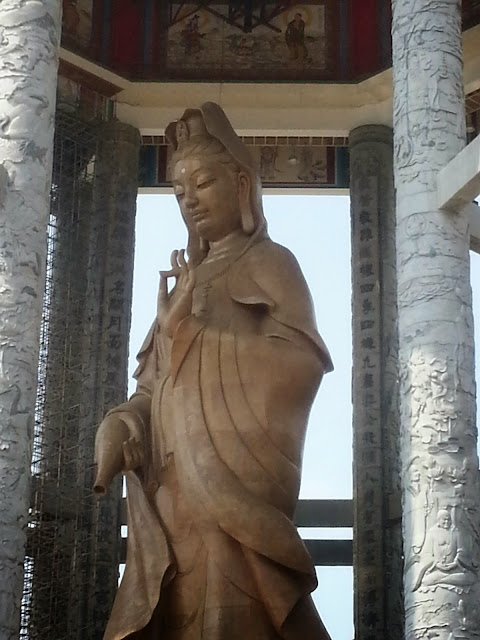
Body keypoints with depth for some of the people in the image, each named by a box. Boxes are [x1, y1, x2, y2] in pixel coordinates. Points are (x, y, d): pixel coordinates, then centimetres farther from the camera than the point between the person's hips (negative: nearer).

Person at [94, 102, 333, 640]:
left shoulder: (269, 264, 6)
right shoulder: (185, 279, 24)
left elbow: (302, 365, -9)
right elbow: (154, 386, 18)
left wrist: (194, 331, -10)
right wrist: (120, 426, -4)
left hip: (234, 489, -6)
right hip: (174, 492, 6)